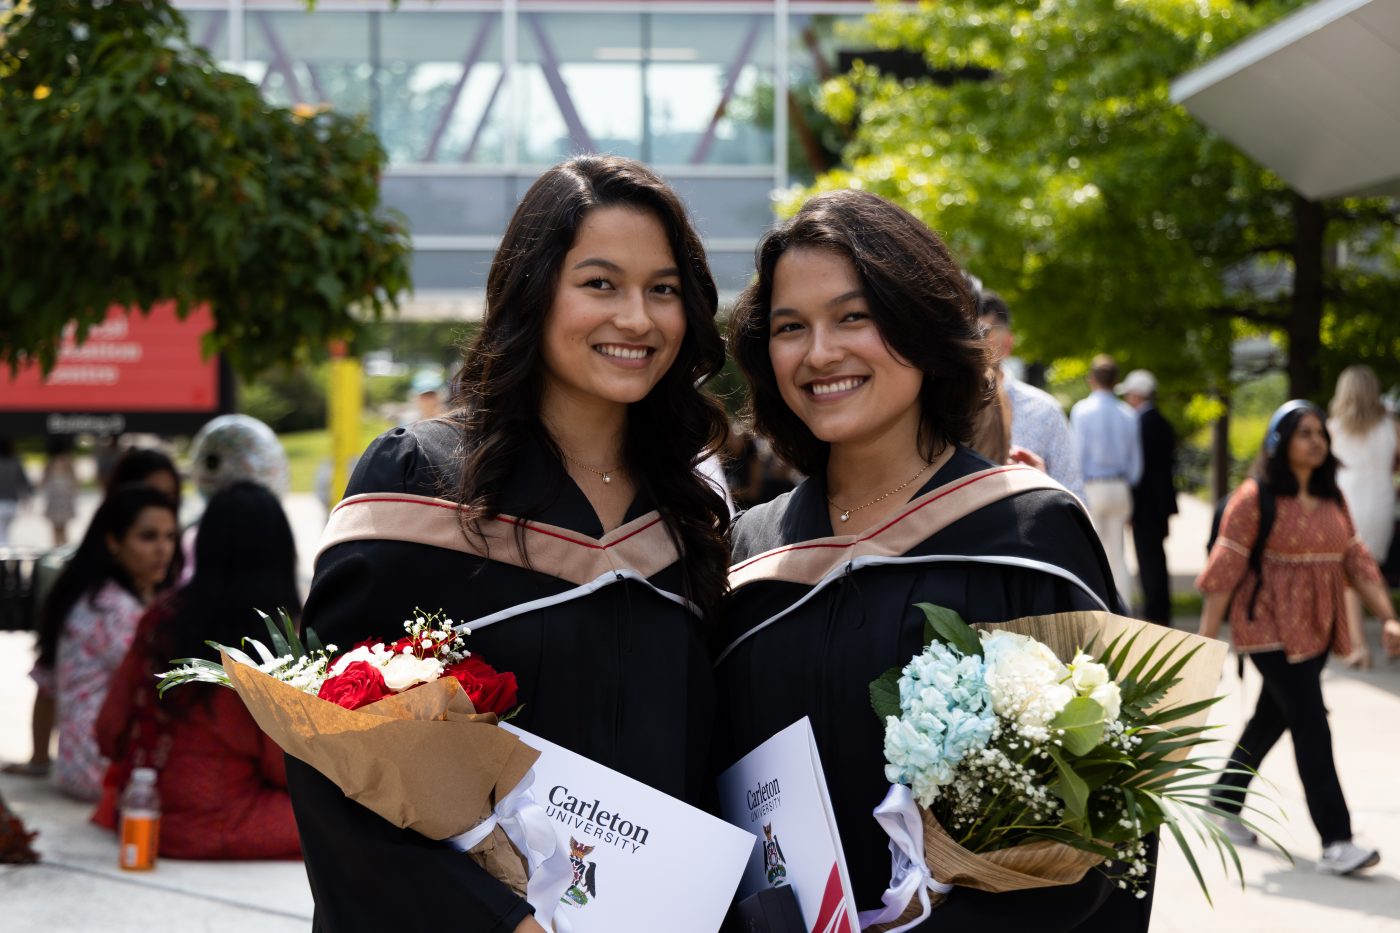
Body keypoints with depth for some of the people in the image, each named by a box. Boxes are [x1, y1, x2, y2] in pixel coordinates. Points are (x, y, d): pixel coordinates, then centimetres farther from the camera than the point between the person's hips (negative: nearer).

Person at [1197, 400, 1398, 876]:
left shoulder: (1332, 499, 10)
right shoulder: (1255, 497, -10)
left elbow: (1357, 561, 9)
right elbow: (1225, 568, -11)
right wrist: (1207, 637, -12)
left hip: (1315, 630, 7)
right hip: (1271, 628, -7)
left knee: (1270, 721, 16)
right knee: (1311, 727, -12)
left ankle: (1224, 805, 34)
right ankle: (1335, 841, -13)